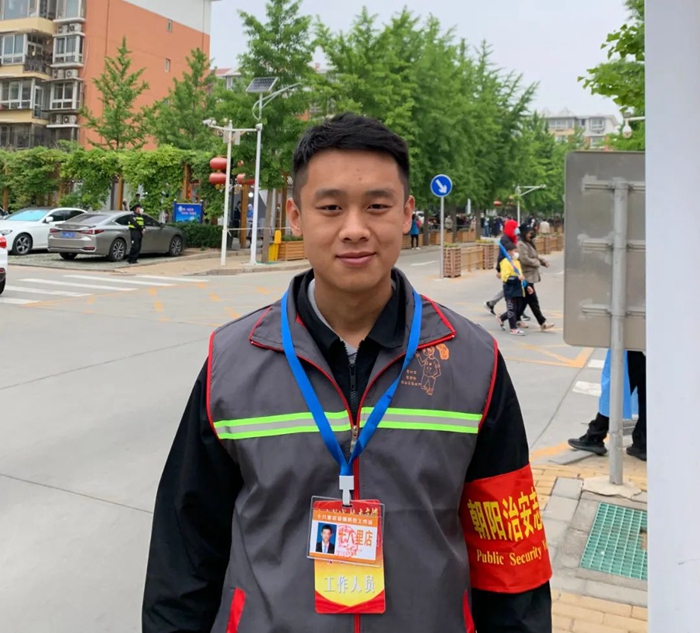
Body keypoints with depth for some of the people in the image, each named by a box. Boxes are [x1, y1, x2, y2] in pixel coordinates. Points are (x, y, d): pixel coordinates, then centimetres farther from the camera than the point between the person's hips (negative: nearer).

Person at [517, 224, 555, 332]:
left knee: (525, 299, 14)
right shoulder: (521, 244, -15)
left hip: (530, 275, 10)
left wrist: (543, 261, 5)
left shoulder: (529, 243, 17)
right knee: (533, 300, -7)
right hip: (526, 275, -10)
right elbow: (524, 259, -23)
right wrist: (537, 263, -11)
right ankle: (542, 323, -5)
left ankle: (516, 319, 23)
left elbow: (535, 256, 23)